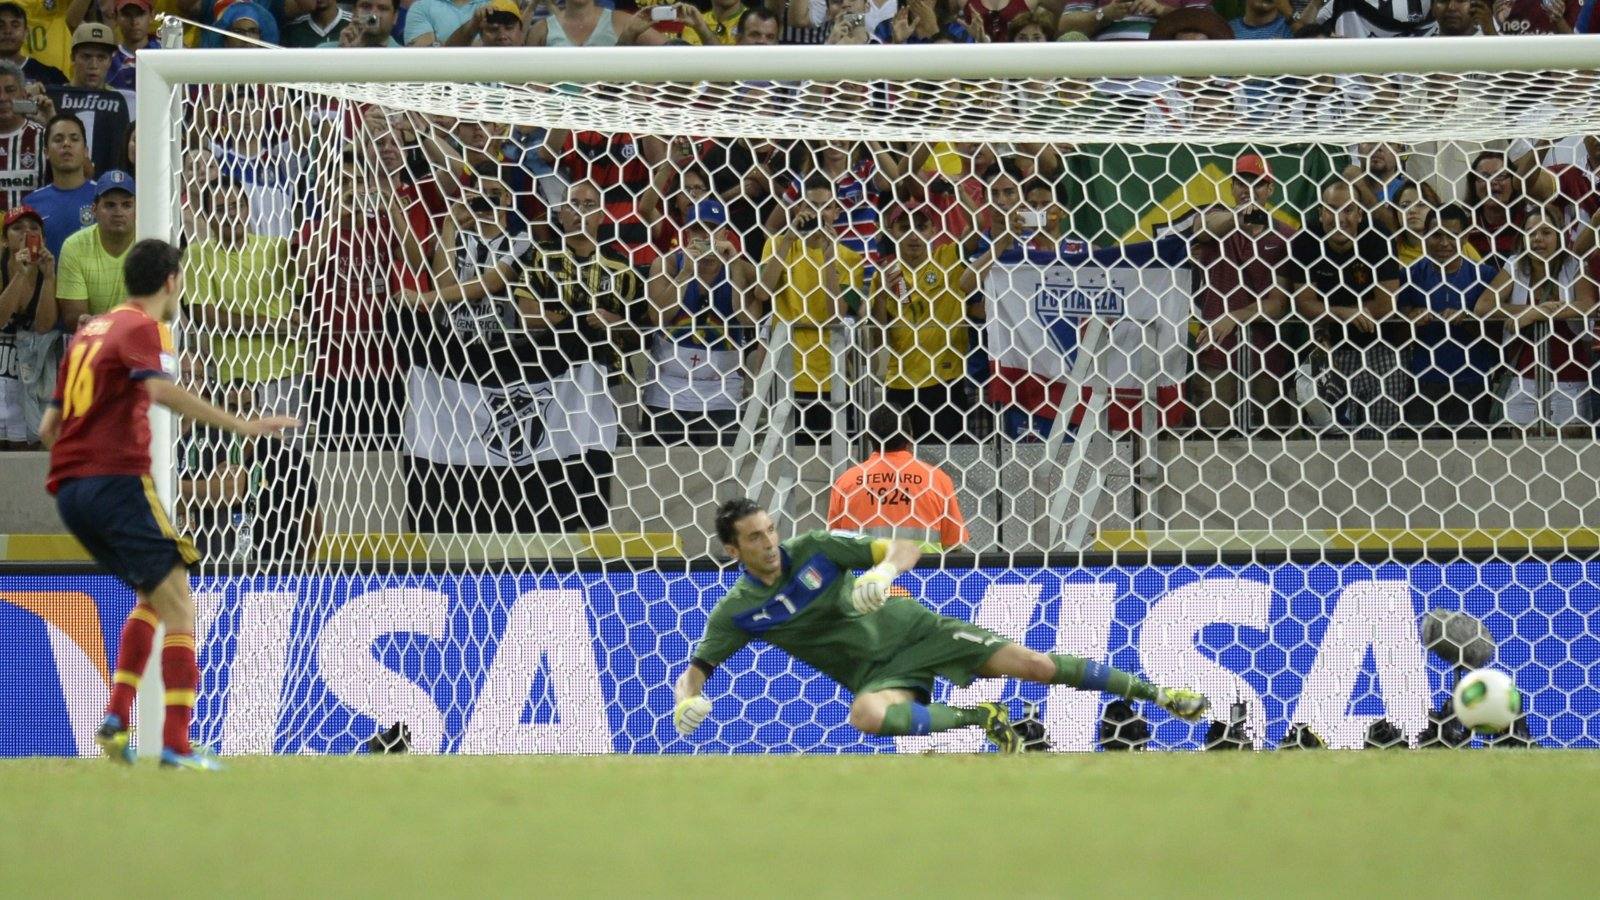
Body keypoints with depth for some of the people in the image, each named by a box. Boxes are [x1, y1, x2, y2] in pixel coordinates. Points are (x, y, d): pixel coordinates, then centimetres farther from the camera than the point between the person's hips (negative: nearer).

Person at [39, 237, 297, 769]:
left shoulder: (90, 331, 21)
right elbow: (160, 389, -25)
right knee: (177, 604, -7)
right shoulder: (144, 328, -3)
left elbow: (49, 426, 25)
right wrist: (241, 426, -30)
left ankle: (116, 717, 9)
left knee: (153, 597, 23)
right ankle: (176, 743, -17)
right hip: (118, 481, -8)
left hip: (70, 487, 8)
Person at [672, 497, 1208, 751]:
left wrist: (886, 569, -27)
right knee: (867, 715, -38)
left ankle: (1154, 693, 4)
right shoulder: (737, 612, -5)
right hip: (877, 676, 0)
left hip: (911, 629, 0)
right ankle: (977, 719, -17)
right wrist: (686, 702, -24)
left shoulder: (815, 549, -7)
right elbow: (695, 670, 0)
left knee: (1032, 663, -11)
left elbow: (906, 549, -4)